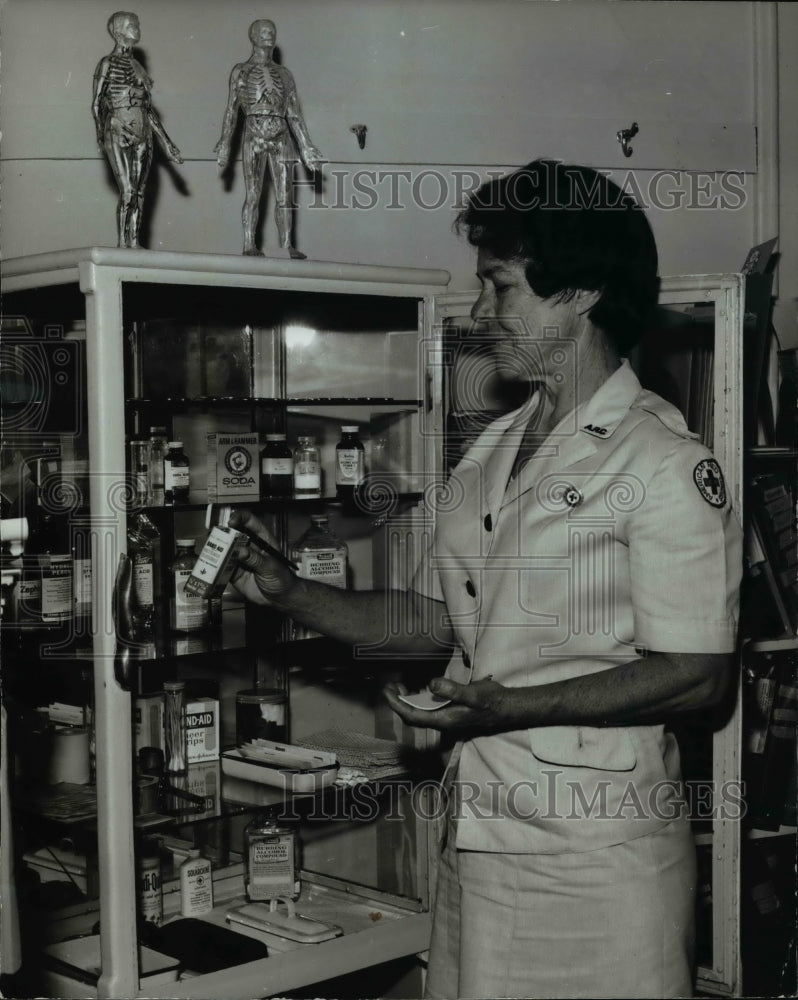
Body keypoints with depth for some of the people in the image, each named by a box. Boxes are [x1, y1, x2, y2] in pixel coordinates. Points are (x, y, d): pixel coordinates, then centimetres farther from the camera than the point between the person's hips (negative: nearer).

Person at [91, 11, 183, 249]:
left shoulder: (136, 65, 18)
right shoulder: (108, 64, 0)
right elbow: (96, 103, -5)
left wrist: (166, 142, 20)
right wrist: (100, 136, -21)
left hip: (142, 136, 6)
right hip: (118, 134, -6)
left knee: (139, 194, 2)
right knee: (127, 192, -14)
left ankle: (134, 244, 4)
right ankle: (122, 245, -11)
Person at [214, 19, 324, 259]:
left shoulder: (284, 74, 15)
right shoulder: (241, 71, 8)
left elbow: (294, 115, 15)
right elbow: (232, 109, 2)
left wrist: (306, 147, 10)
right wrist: (225, 143, -7)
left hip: (281, 138, 3)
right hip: (254, 137, -3)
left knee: (284, 196, 0)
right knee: (252, 195, -6)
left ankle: (287, 246, 1)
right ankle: (249, 244, -3)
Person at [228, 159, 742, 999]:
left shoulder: (664, 464, -12)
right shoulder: (489, 453, 13)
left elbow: (699, 675, -15)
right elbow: (435, 618, 17)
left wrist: (511, 706, -22)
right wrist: (289, 595, 6)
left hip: (597, 845, -7)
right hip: (477, 827, 7)